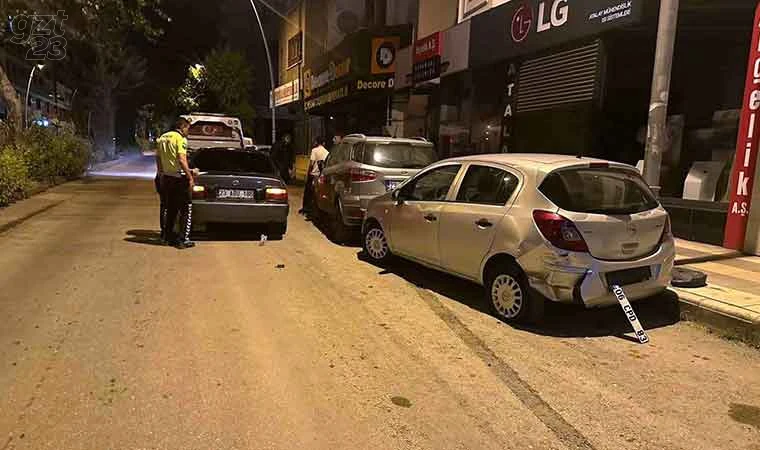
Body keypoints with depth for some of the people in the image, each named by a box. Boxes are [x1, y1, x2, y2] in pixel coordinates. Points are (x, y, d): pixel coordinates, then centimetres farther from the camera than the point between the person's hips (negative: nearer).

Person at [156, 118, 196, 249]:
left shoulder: (162, 138, 12)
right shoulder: (180, 138, -13)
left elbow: (158, 158, 17)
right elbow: (181, 160, -22)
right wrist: (190, 177, -19)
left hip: (166, 177, 8)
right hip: (179, 178, -8)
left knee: (171, 208, 17)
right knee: (186, 209, 0)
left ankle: (169, 236, 23)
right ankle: (183, 240, -1)